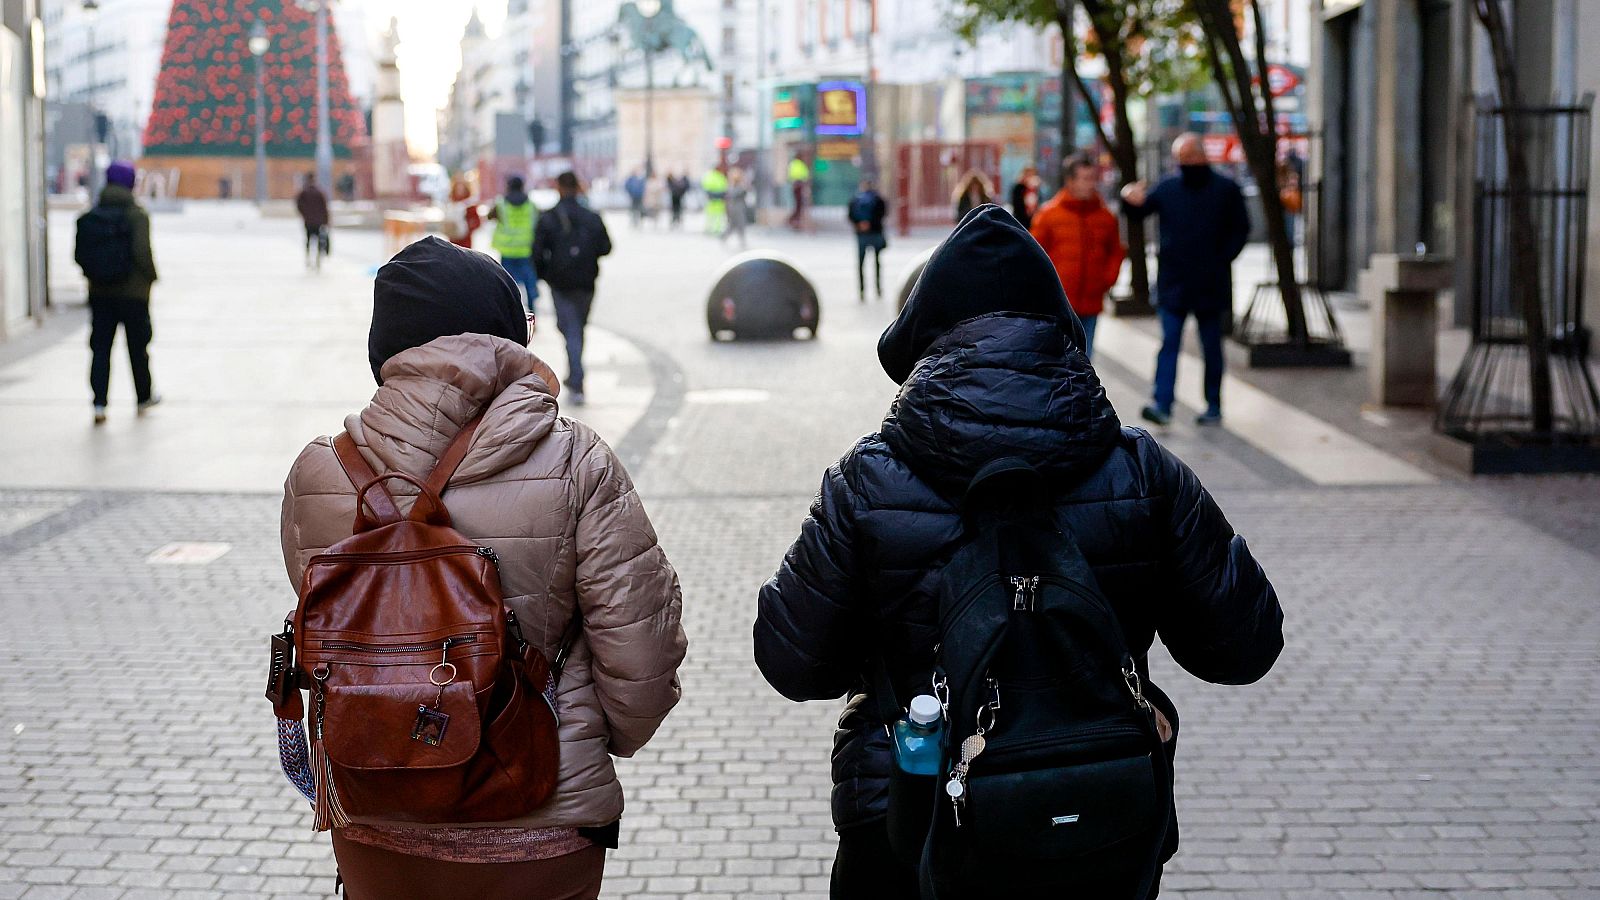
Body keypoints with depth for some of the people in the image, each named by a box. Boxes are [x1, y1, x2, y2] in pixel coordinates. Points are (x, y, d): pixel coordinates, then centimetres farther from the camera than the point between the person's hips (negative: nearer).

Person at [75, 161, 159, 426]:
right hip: (133, 292, -3)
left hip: (99, 292, 3)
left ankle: (99, 403, -7)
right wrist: (151, 275, -3)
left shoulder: (90, 217, 0)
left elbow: (79, 255, -1)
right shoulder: (137, 215, -12)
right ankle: (144, 397, 27)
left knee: (100, 347, 5)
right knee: (138, 345, 13)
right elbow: (142, 252, -20)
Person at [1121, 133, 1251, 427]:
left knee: (1211, 347, 9)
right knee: (1169, 344, -7)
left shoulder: (1226, 189, 0)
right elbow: (1136, 211, 6)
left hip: (1210, 286, -1)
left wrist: (1222, 260, -8)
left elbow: (1241, 229, 4)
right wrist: (1131, 201, -18)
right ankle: (1161, 404, -13)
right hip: (1173, 282, 1)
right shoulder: (1167, 188, 5)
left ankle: (1214, 407, 18)